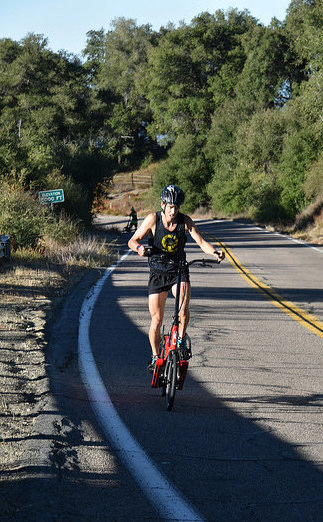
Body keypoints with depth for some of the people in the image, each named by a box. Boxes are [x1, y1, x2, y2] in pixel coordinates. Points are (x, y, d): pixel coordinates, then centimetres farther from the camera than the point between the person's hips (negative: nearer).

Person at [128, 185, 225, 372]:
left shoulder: (185, 220, -9)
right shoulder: (153, 219, -12)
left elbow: (201, 242, -12)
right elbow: (133, 241, -10)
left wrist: (215, 253, -31)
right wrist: (139, 247, -33)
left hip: (179, 271, 0)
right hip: (158, 273, 0)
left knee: (184, 310, -24)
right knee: (157, 319, 1)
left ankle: (181, 340, 2)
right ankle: (155, 357, 19)